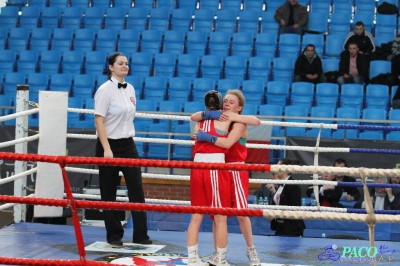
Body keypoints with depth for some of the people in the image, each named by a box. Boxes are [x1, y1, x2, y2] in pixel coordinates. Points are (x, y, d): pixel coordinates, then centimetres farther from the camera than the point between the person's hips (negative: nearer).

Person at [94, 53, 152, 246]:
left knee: (136, 189, 1)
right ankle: (114, 236, 15)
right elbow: (99, 121, -16)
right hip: (109, 145, -6)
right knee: (109, 192, 4)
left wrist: (129, 139, 15)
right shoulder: (105, 90, -12)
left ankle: (140, 235, 5)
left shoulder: (130, 89, 8)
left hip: (128, 144, 6)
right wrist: (107, 149, -21)